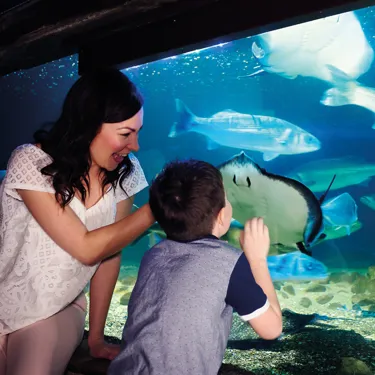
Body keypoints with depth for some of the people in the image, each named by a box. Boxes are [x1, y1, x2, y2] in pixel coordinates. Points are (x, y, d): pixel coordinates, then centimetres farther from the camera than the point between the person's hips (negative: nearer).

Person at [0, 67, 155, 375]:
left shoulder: (125, 171, -11)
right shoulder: (32, 163, -23)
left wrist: (96, 336, -1)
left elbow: (110, 252, -5)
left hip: (60, 310, 2)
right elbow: (87, 249, -26)